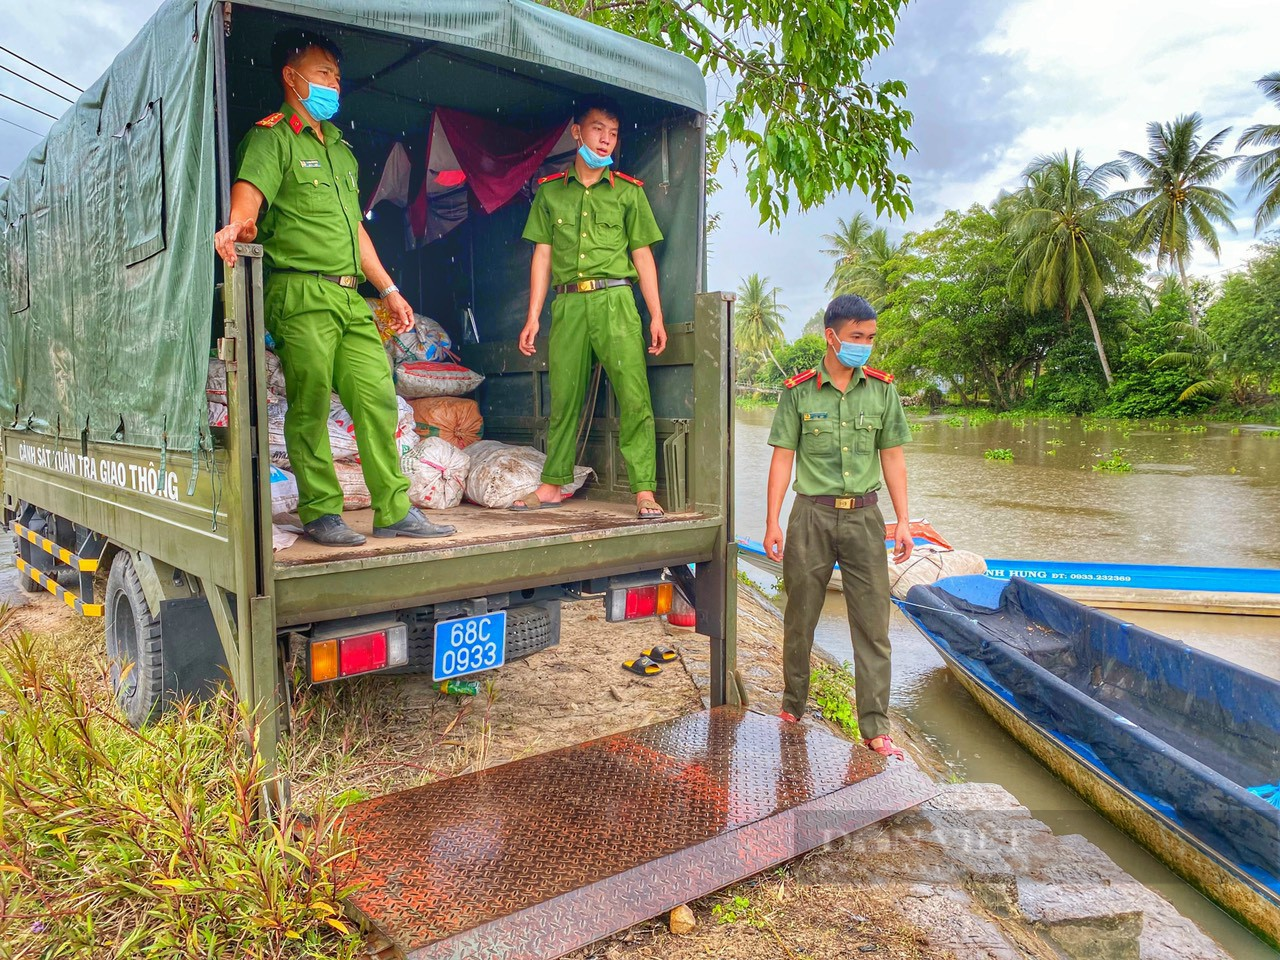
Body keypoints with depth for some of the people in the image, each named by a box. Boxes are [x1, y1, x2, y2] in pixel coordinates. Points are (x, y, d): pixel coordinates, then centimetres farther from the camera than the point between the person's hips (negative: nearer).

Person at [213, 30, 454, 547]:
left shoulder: (339, 146, 26)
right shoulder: (272, 137, 2)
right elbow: (249, 190, -17)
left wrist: (388, 289, 23)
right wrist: (238, 224, -40)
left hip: (351, 296, 7)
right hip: (300, 292, -7)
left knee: (377, 397, 1)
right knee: (310, 406, -6)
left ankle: (394, 509, 5)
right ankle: (320, 513, 4)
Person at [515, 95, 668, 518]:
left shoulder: (629, 191, 13)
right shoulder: (550, 191, 15)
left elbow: (642, 254, 10)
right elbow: (542, 256, 13)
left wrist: (656, 315, 1)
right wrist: (533, 317, 6)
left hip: (615, 300, -1)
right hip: (567, 304, 2)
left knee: (634, 396, -11)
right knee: (563, 396, 4)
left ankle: (644, 490, -9)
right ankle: (552, 485, 16)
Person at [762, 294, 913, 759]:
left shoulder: (882, 389, 5)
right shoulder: (799, 391, -1)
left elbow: (893, 458, 9)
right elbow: (783, 458, -1)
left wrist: (903, 520, 4)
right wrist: (772, 522, -6)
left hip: (864, 515, 2)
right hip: (811, 515, -1)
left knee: (872, 623, 0)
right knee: (800, 616, 8)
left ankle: (875, 727, 8)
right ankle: (793, 707, 26)